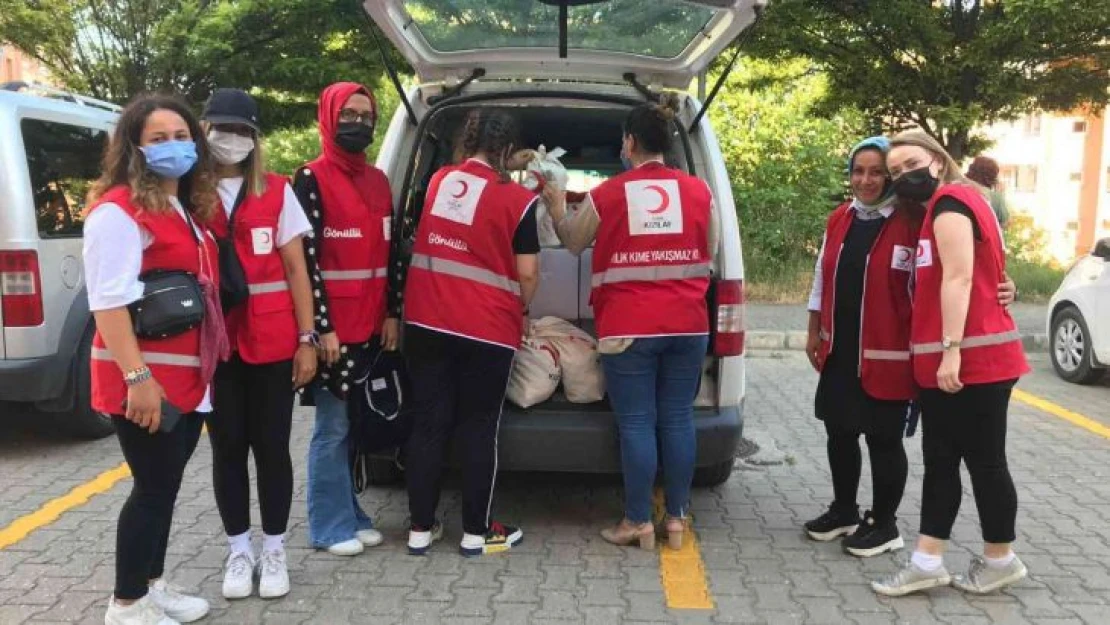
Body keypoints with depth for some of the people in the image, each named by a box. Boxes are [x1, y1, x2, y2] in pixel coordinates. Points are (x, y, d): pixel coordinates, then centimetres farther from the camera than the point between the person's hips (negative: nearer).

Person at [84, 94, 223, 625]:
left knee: (167, 485, 16)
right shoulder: (118, 211, -14)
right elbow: (108, 303, -21)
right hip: (146, 382, -9)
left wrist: (210, 361, 18)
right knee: (153, 487, -1)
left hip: (190, 376, 9)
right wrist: (137, 377, -26)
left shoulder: (187, 209, 15)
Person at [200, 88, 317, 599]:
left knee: (271, 446, 6)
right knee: (228, 448, 9)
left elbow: (295, 269, 4)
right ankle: (238, 550, 23)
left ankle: (274, 549, 21)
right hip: (213, 342, 0)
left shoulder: (276, 192, 4)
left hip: (272, 341, 0)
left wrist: (306, 339, -1)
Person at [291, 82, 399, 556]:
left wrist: (391, 315, 8)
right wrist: (322, 327, -15)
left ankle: (352, 514, 25)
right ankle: (330, 527, 11)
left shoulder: (378, 181, 14)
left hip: (373, 326, 7)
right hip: (334, 328, -6)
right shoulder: (311, 179, -6)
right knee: (333, 428, 0)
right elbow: (306, 258, -12)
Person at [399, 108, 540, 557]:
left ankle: (421, 529, 17)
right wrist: (520, 309, 14)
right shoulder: (517, 199, -7)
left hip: (425, 323, 4)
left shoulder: (436, 181, 7)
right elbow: (527, 274, -6)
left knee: (428, 424, 10)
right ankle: (476, 532, 17)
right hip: (487, 330, -4)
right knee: (479, 430, 7)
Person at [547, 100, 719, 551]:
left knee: (636, 422, 3)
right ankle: (677, 519, 18)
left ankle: (638, 522, 10)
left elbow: (573, 242, 14)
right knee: (677, 418, 10)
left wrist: (555, 206, 31)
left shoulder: (606, 195, -4)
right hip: (687, 326, 3)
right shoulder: (699, 191, 2)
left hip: (629, 328, -3)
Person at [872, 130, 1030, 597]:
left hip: (973, 359, -11)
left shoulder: (950, 201, -10)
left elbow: (959, 277, -19)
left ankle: (1001, 560, 16)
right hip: (943, 362, 11)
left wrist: (951, 349, -23)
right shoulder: (944, 205, 21)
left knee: (984, 461, 2)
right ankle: (927, 562, 12)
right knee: (940, 461, 9)